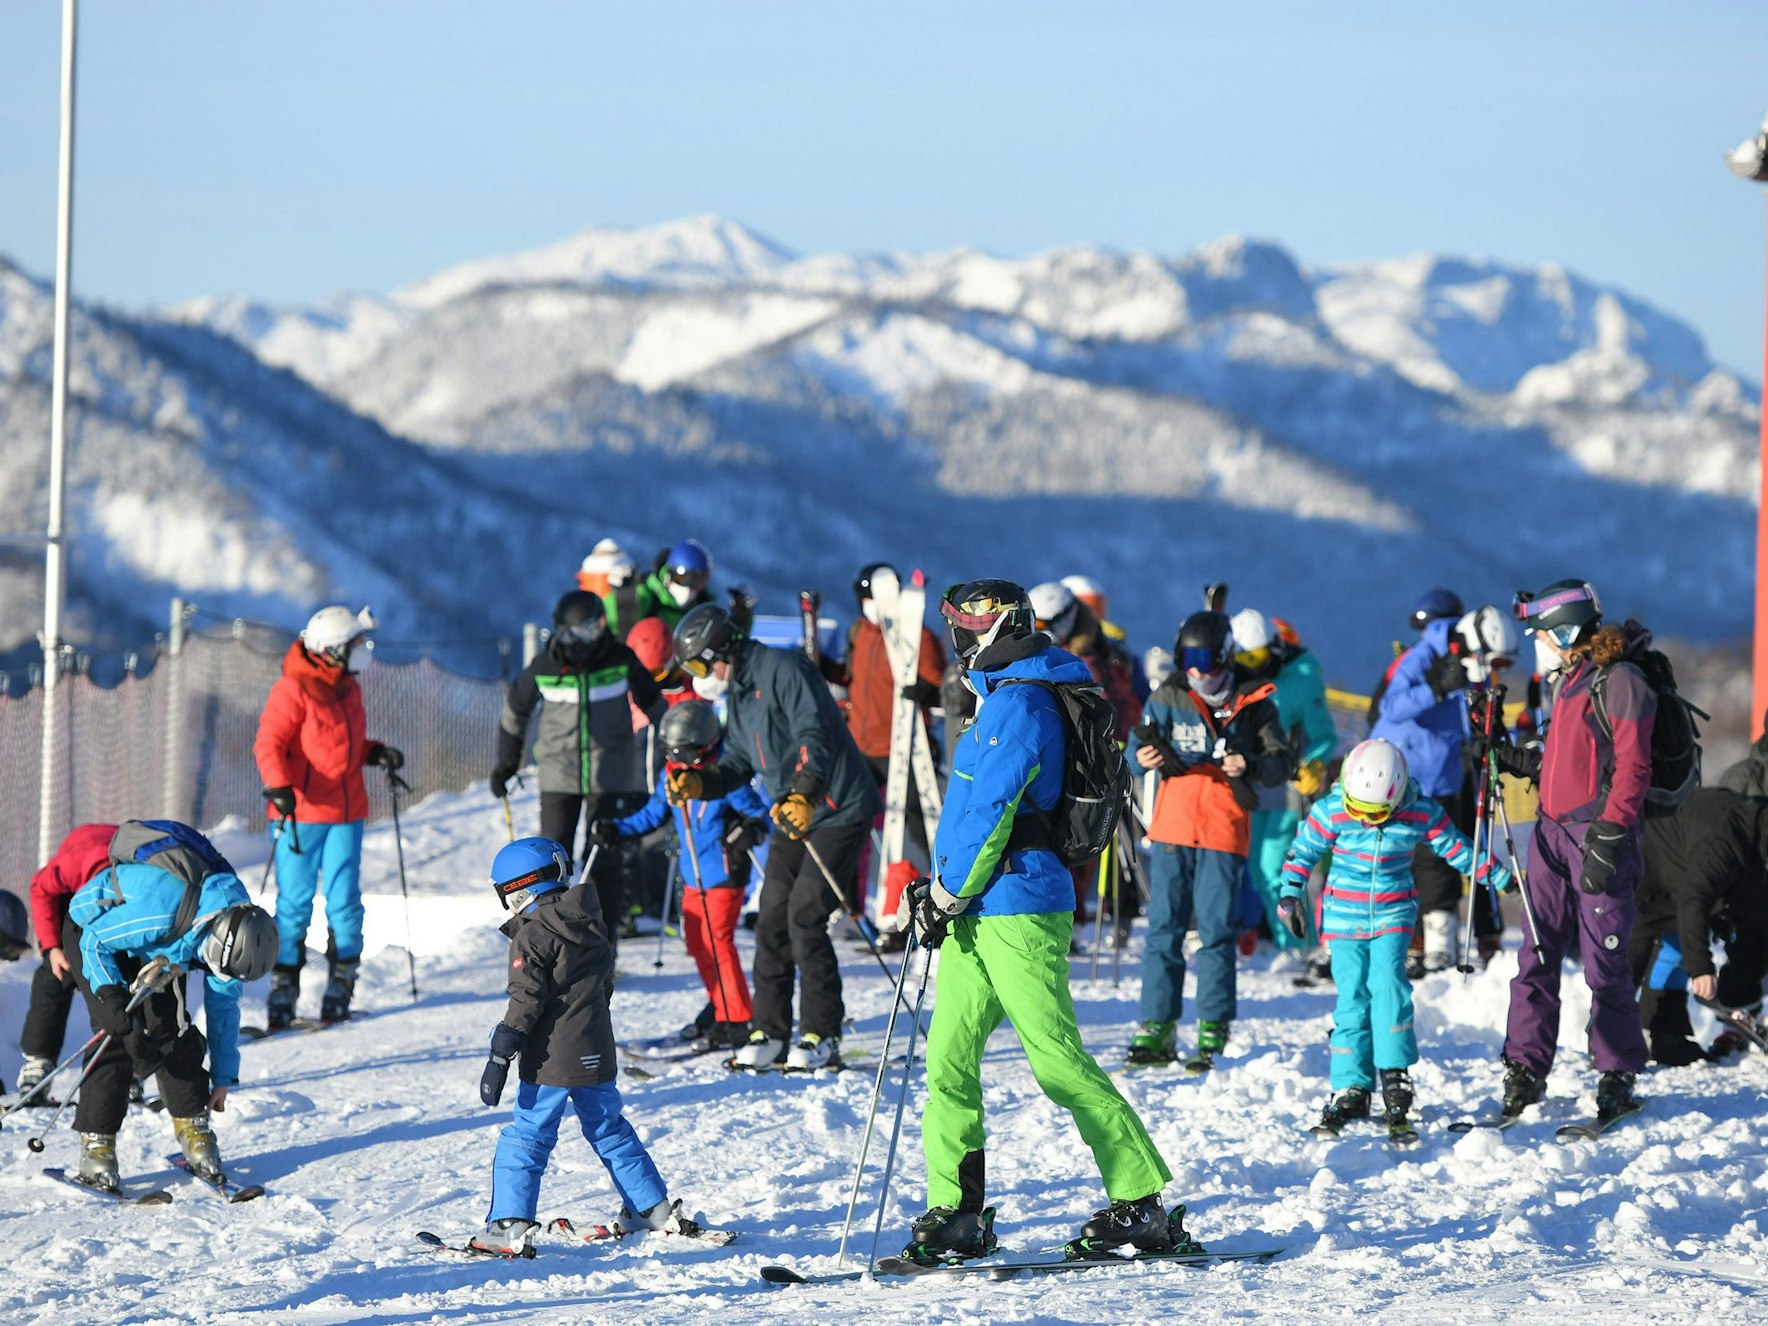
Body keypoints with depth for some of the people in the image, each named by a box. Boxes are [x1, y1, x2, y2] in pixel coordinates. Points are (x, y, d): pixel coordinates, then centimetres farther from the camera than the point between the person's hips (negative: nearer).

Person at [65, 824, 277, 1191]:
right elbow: (95, 942, -29)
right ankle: (96, 1146, -15)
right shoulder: (166, 909, -41)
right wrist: (113, 999, -39)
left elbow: (224, 1006, -3)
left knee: (172, 1028, -9)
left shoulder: (235, 929, -18)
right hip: (93, 930, -6)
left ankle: (193, 1129, 3)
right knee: (119, 1036, -18)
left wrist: (223, 1079, 2)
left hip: (149, 950, 6)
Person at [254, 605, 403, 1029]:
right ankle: (284, 986, 5)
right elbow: (269, 743, -15)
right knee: (295, 902, -2)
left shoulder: (347, 689, 12)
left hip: (346, 813, 6)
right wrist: (278, 786, -29)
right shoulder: (294, 690, -10)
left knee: (344, 901, 2)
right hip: (301, 813, -6)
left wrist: (375, 753, 7)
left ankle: (342, 982, 10)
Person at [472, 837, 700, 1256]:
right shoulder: (589, 923, 10)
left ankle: (510, 1226, -9)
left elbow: (525, 1002, -18)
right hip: (596, 1053, 7)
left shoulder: (533, 935, -12)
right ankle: (655, 1209, 23)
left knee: (526, 1138, -3)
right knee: (609, 1130, 19)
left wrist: (498, 1059, -17)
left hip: (551, 1060, -7)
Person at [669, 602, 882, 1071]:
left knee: (805, 917, -13)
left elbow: (813, 736, -26)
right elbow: (736, 766, 18)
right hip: (792, 818, 9)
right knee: (773, 919, 4)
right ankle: (770, 1032, 11)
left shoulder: (781, 671, -15)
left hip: (838, 810, -9)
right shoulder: (737, 695, 14)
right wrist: (697, 783, -1)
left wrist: (802, 794, -37)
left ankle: (822, 1035, -6)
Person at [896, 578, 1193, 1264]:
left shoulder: (1020, 704, -13)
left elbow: (992, 813, -18)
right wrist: (940, 890, 18)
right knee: (948, 1056, 5)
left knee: (1059, 1061, -8)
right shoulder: (1001, 699, 19)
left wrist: (947, 896, -11)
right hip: (978, 914, 10)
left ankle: (1145, 1204, -4)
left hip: (1017, 908, -10)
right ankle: (957, 1214, 6)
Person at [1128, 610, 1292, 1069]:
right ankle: (1157, 1030, 7)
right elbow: (1140, 742, -5)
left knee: (1216, 931, -2)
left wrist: (1251, 766, -20)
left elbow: (1282, 764, 2)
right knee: (1164, 928, 2)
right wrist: (1143, 754, -29)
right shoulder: (1169, 699, 2)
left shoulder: (1254, 704, 1)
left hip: (1225, 833, -2)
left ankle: (1212, 1032, 6)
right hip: (1172, 829, 2)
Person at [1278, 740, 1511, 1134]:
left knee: (1387, 981, -19)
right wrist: (1290, 894, -4)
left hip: (1393, 913, 0)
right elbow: (1303, 852, 2)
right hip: (1343, 916, 0)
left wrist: (1499, 876, 8)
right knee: (1352, 995, -4)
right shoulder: (1330, 813, -12)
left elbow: (1455, 847, 4)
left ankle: (1394, 1074, -14)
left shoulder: (1422, 814, -10)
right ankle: (1351, 1088, 1)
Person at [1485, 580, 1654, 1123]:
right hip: (1553, 831, 8)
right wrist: (1517, 760, 16)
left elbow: (1631, 769, -14)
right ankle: (1524, 1072, 8)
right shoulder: (1568, 681, 18)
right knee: (1537, 956, 5)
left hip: (1598, 834, -8)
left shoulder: (1620, 684, -10)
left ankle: (1617, 1079, 5)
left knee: (1603, 964, -4)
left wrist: (1609, 837, -19)